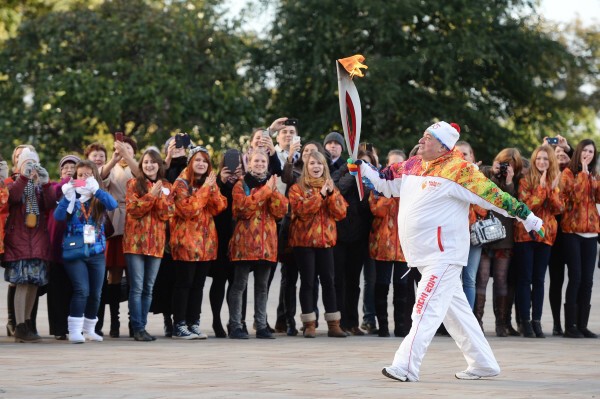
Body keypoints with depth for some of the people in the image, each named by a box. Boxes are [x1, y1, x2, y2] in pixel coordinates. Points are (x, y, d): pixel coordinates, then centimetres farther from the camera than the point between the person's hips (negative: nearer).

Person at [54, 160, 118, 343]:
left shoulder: (99, 198, 6)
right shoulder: (71, 197, 2)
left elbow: (113, 205, -17)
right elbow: (58, 216, -13)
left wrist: (95, 189, -26)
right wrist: (67, 197, -26)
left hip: (97, 252, 3)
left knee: (95, 293, 6)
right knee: (82, 290, -16)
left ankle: (89, 329, 22)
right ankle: (75, 331, -13)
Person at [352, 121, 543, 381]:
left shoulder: (458, 170, -13)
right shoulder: (412, 166, 10)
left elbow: (491, 194, -13)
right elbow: (386, 184, 22)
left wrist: (526, 215, -12)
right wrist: (363, 169, 8)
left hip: (444, 255, -8)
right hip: (425, 255, 8)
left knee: (426, 310, -14)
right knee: (455, 309, 13)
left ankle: (406, 367, -17)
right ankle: (483, 364, 22)